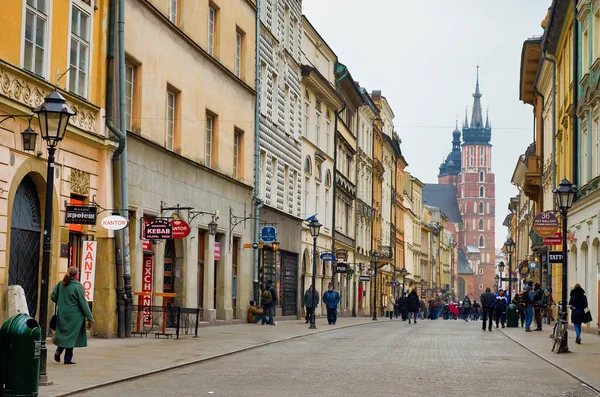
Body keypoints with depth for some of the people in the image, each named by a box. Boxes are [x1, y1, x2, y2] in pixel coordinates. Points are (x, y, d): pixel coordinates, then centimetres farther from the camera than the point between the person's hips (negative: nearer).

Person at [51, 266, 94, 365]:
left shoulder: (61, 284, 1)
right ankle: (68, 359, 5)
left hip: (62, 314, 5)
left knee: (63, 333, 19)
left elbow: (53, 296, 6)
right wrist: (90, 318, -7)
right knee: (71, 335, 3)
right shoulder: (78, 286, -14)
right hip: (74, 316, -5)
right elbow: (83, 304, -13)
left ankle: (58, 350, -3)